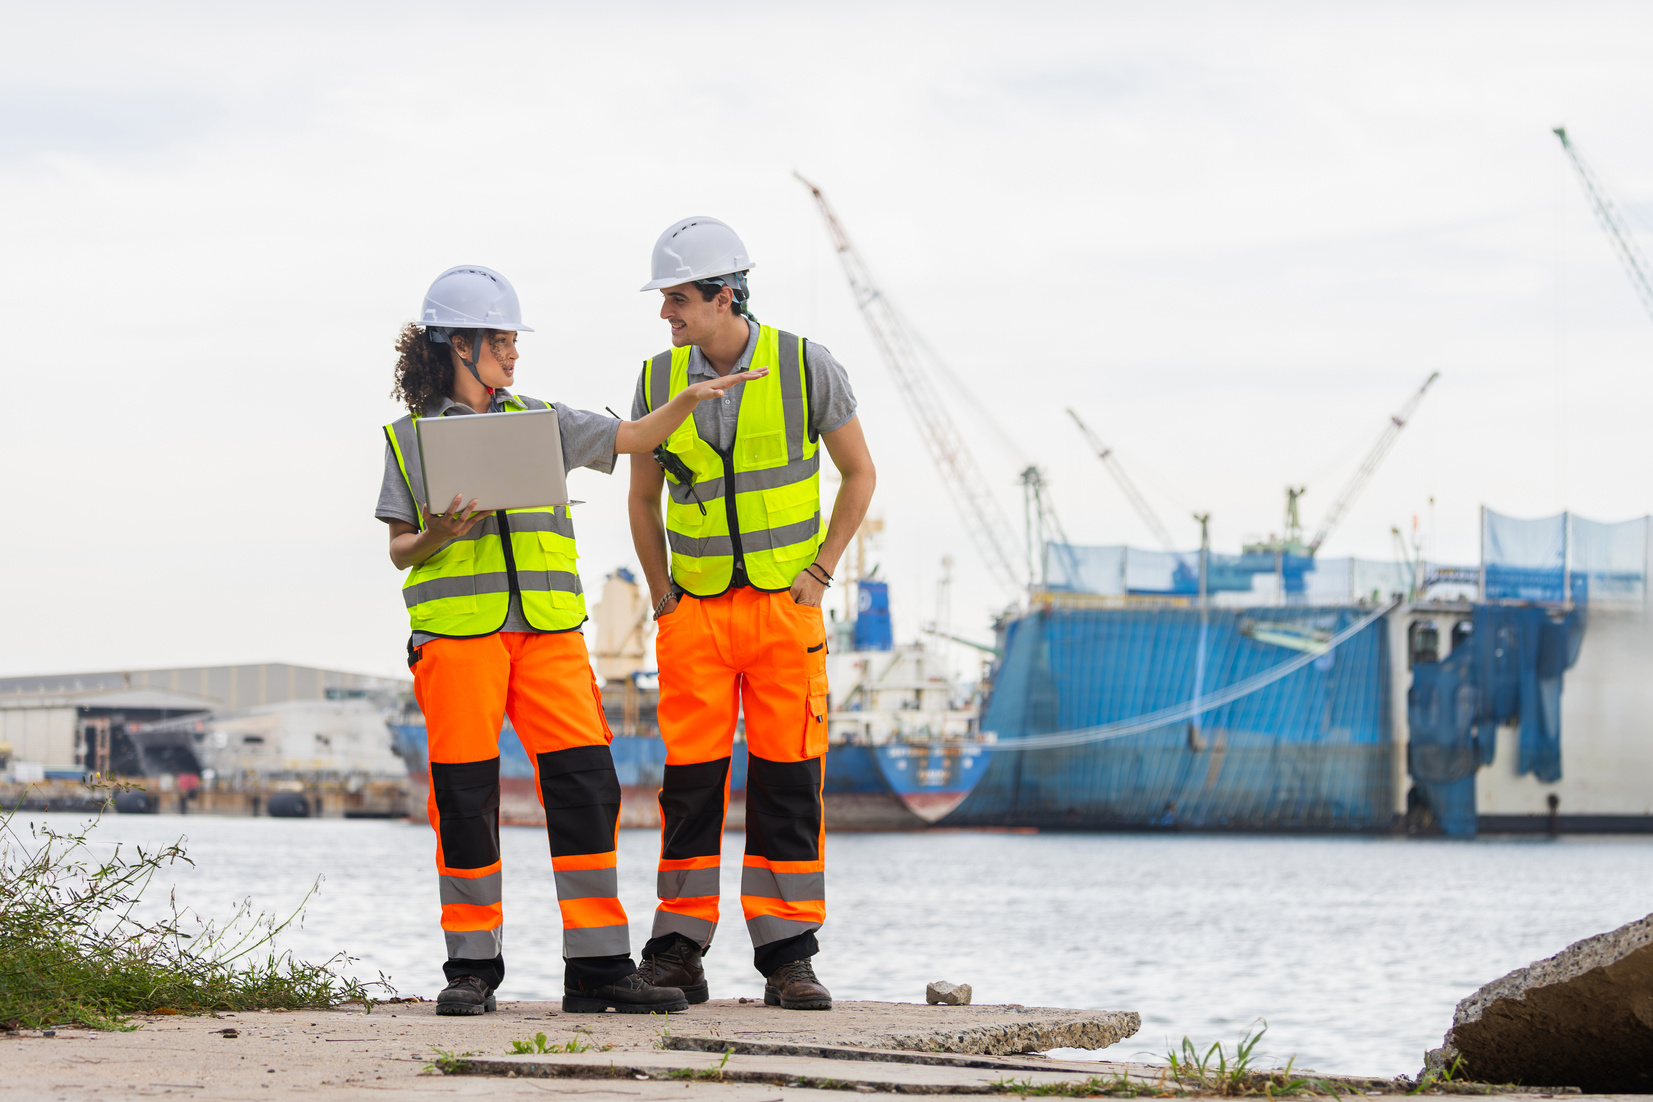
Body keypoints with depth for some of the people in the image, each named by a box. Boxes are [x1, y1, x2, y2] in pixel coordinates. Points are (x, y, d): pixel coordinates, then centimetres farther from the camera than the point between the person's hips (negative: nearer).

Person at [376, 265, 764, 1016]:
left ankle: (598, 967, -4)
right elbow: (399, 551, 7)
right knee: (465, 796, -2)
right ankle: (472, 968, 8)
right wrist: (439, 536, -13)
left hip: (546, 628, 3)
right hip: (456, 632, -3)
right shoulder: (411, 437, 9)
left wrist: (688, 399, -3)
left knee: (585, 784, -6)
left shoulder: (540, 421, 17)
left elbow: (633, 438, 12)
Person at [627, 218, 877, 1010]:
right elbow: (642, 497, 15)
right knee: (689, 783, -1)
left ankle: (787, 960, 2)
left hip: (785, 605, -2)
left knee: (787, 783, -3)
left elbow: (859, 473, 5)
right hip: (696, 611, 2)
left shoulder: (806, 367, -5)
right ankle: (676, 958, 4)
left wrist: (819, 572, -2)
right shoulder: (659, 380, 2)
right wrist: (661, 594, 7)